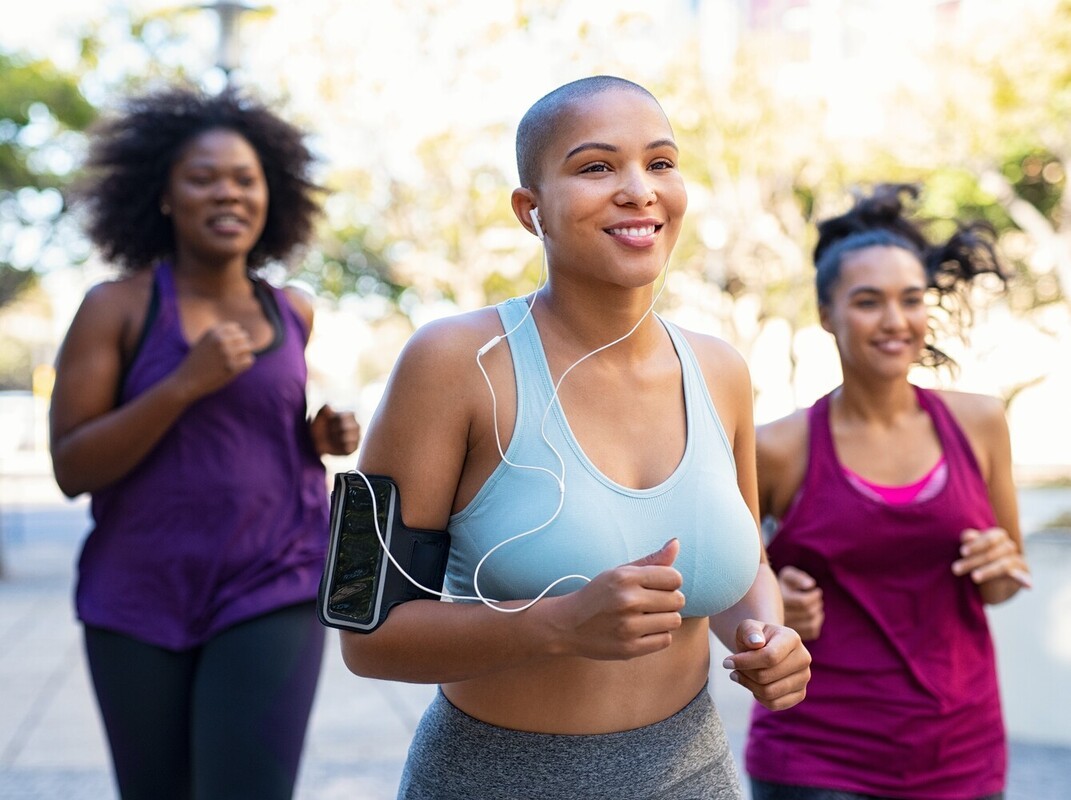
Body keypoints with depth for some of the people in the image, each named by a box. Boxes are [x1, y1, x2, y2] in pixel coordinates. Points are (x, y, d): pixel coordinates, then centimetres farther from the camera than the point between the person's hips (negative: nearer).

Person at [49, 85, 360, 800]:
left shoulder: (293, 313, 5)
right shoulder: (117, 307, -5)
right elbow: (71, 468, -10)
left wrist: (323, 435, 2)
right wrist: (185, 383, -20)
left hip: (272, 594, 1)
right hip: (140, 600, -1)